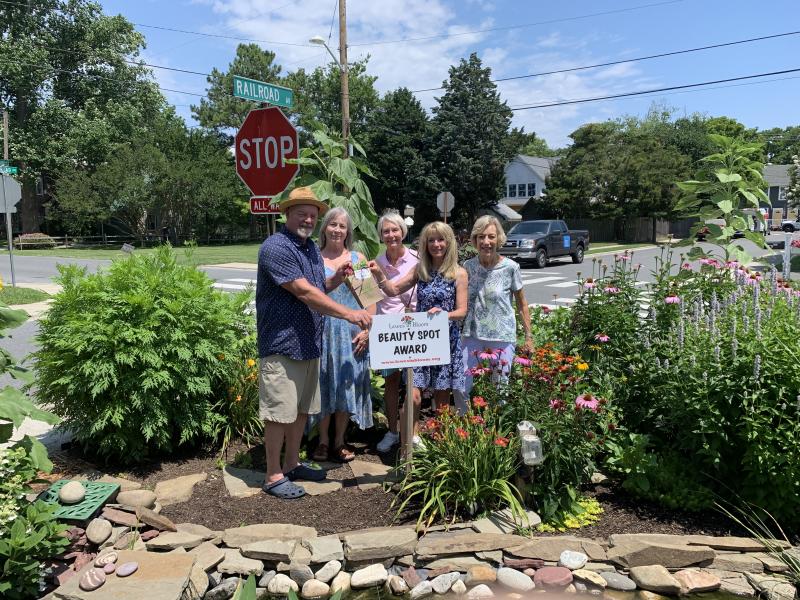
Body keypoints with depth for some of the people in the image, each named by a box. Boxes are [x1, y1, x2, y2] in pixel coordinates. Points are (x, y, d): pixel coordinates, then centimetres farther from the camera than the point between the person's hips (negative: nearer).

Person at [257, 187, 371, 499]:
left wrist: (335, 279, 2)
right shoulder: (276, 248, -16)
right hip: (282, 345, -9)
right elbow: (303, 292, -24)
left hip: (309, 344, 9)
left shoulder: (312, 249, 13)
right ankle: (273, 476, 13)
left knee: (302, 409, 17)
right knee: (280, 412, 0)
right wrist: (348, 313, -28)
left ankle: (292, 463, 32)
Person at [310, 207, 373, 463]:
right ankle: (323, 441, 19)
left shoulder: (358, 258, 8)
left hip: (351, 333, 1)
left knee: (346, 383, 7)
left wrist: (367, 329, -4)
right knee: (324, 383, 6)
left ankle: (339, 441, 20)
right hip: (322, 330, -1)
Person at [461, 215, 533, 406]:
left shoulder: (510, 267, -8)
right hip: (472, 335, 3)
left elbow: (522, 304, 1)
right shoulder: (468, 266, 0)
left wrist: (528, 337, 0)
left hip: (502, 338, -2)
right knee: (461, 388, 3)